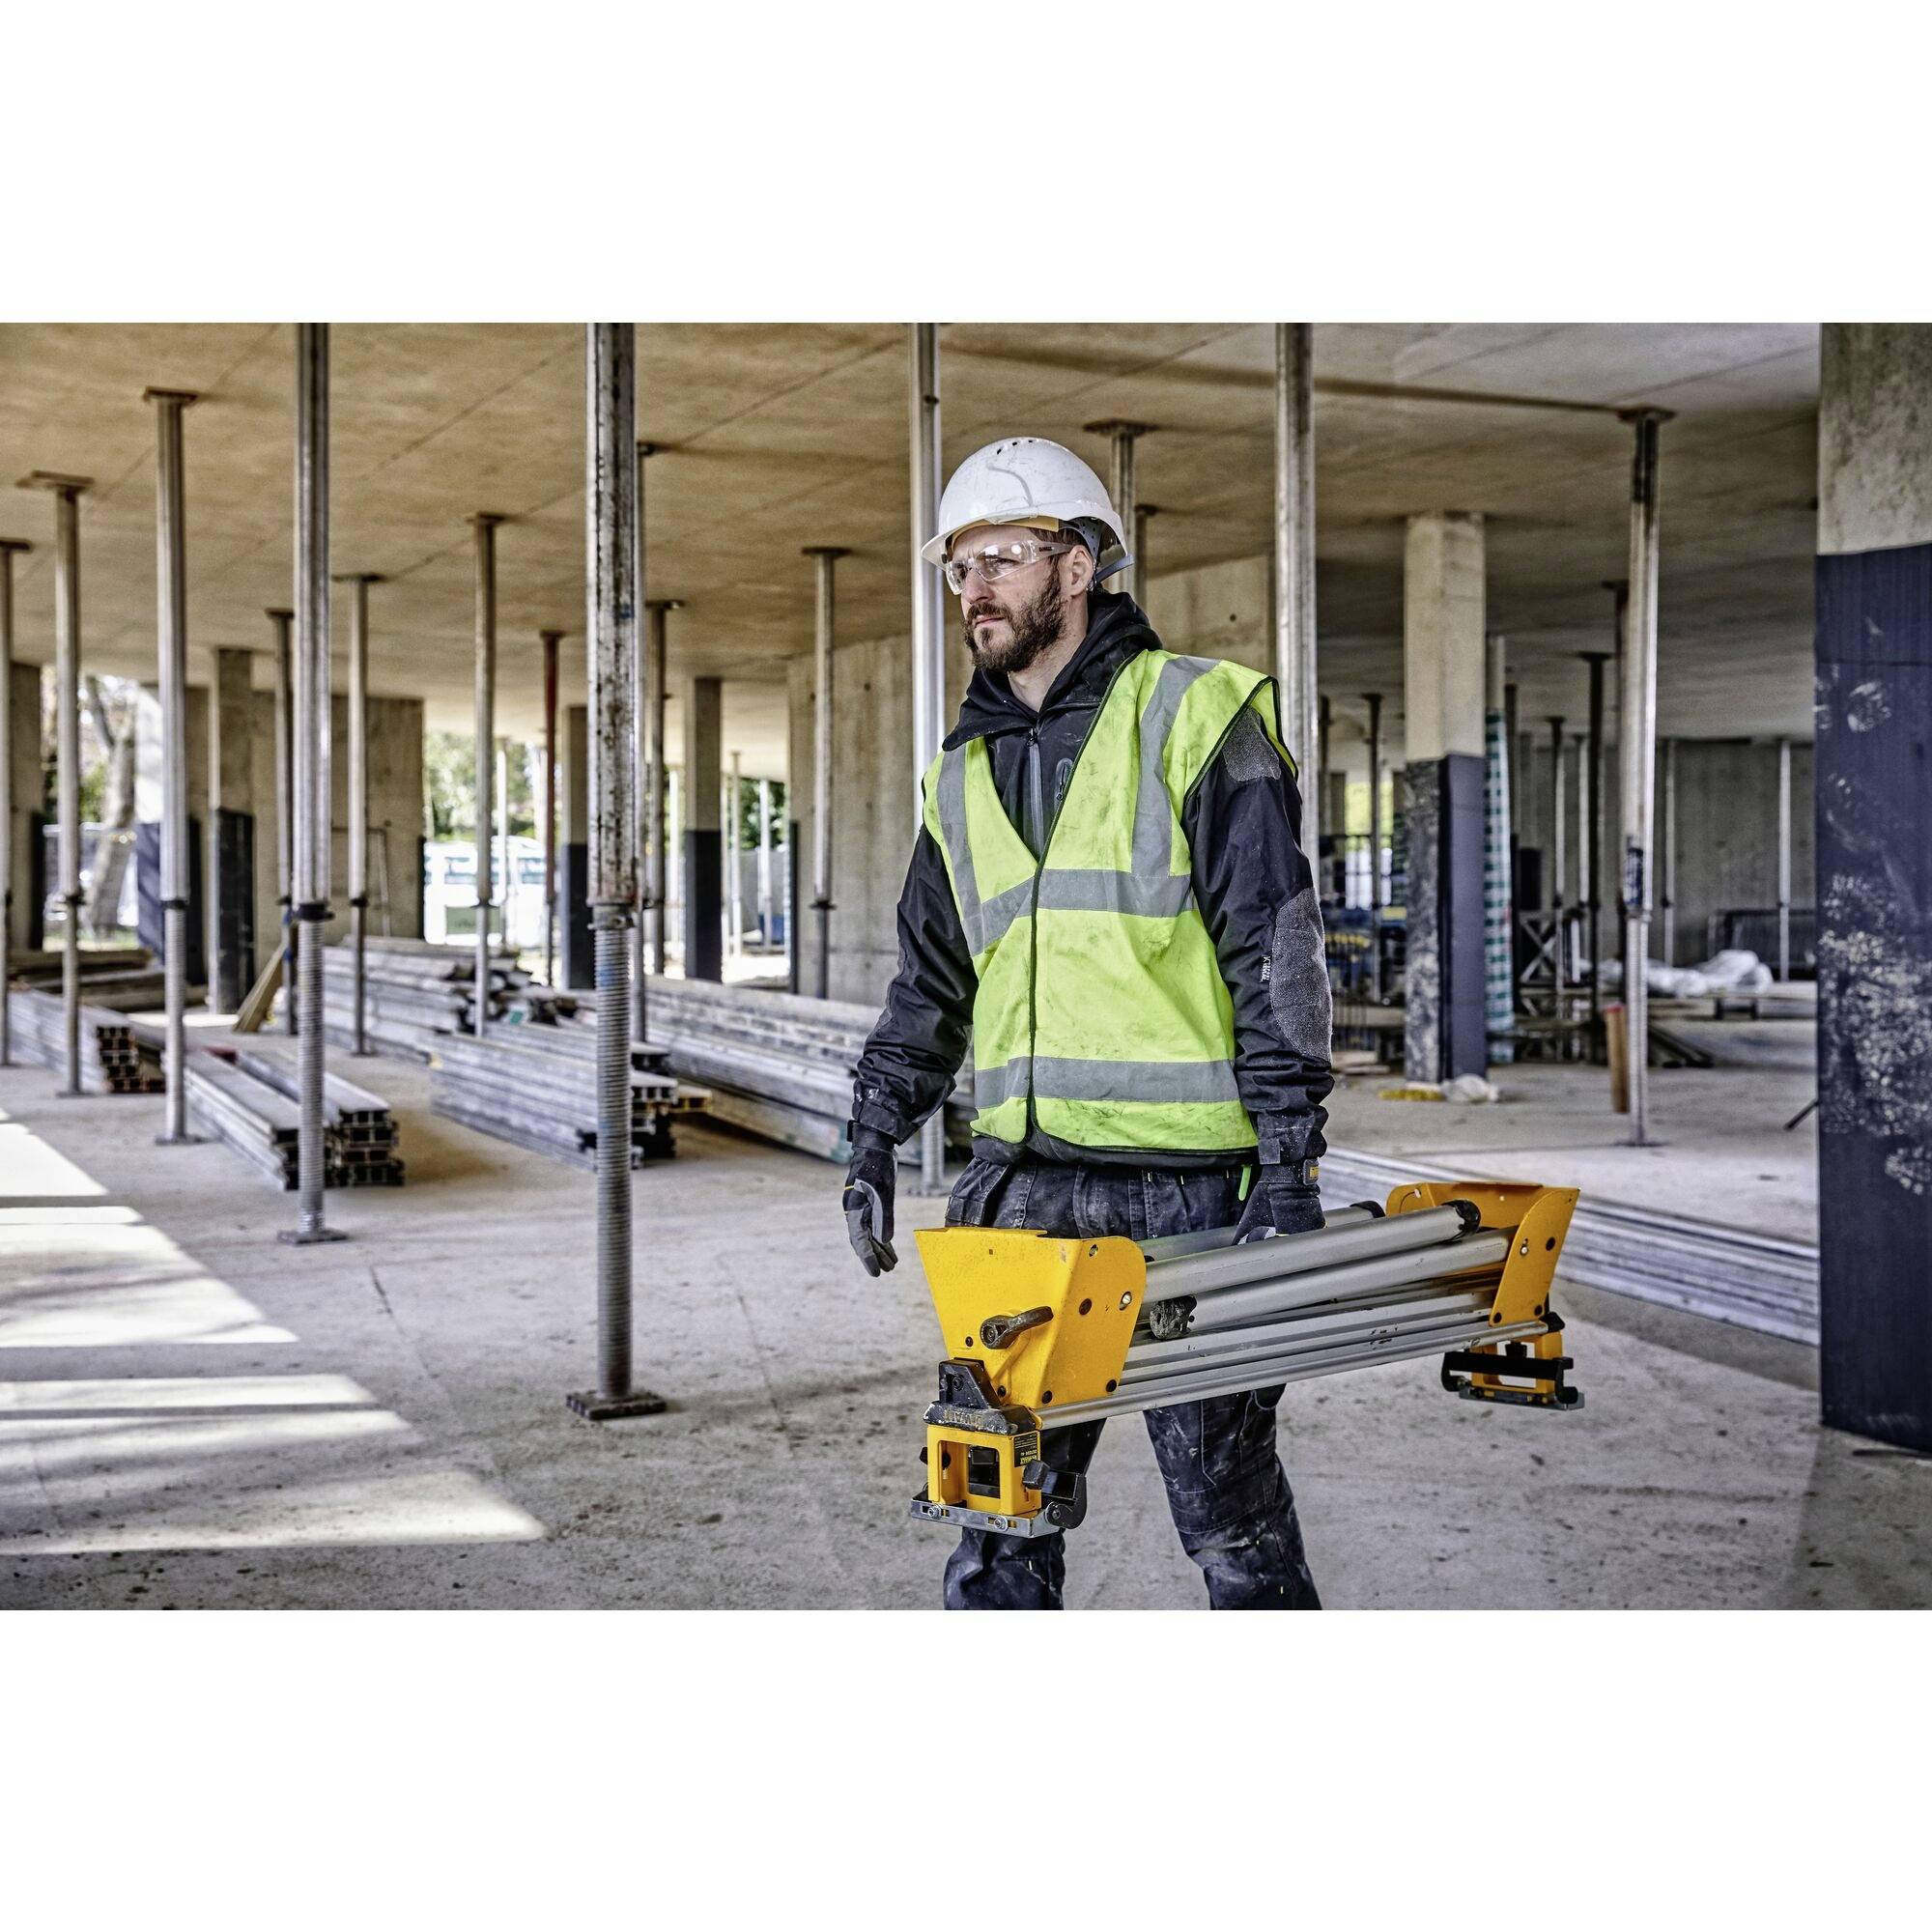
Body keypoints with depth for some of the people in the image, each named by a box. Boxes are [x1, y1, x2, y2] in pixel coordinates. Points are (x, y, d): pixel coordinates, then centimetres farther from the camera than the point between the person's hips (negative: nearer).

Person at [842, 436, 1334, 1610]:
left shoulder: (1195, 717, -2)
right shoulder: (965, 774, 16)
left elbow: (1279, 951, -7)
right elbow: (931, 984, 23)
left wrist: (1291, 1164, -13)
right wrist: (875, 1139, 12)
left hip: (1189, 1178, -5)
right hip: (1024, 1183, 6)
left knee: (1229, 1506, 4)